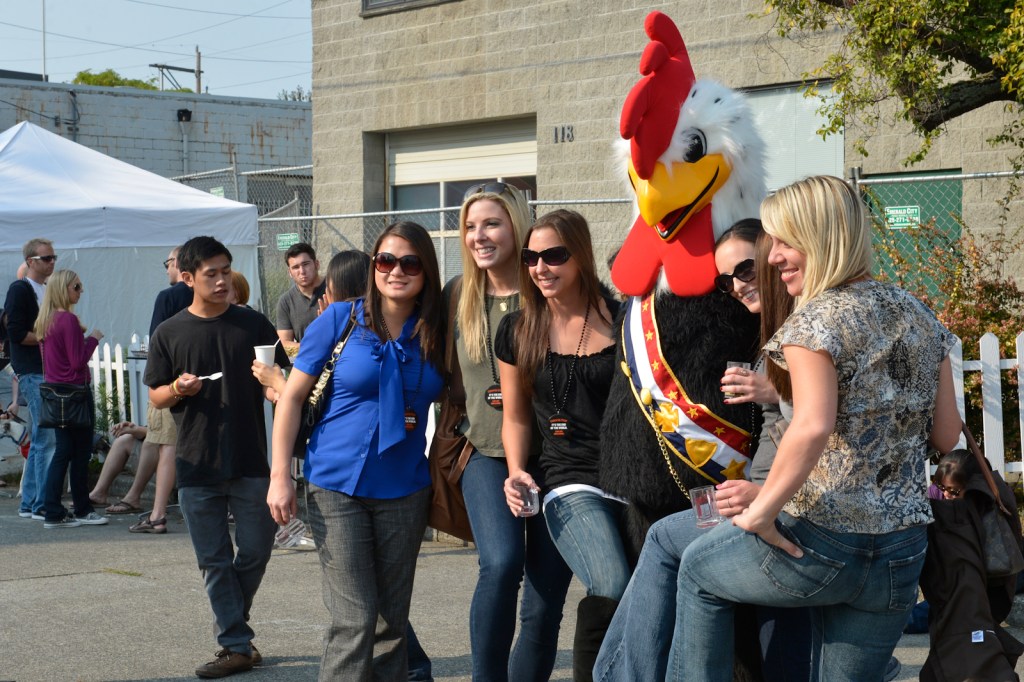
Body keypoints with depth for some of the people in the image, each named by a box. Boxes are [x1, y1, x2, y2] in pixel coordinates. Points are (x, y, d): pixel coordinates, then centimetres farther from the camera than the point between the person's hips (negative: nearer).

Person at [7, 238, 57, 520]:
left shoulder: (48, 290, 20)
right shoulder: (20, 290, -6)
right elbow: (16, 333, -14)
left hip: (49, 373, 9)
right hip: (33, 373, -9)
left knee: (40, 441, 11)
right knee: (47, 439, -11)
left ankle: (29, 503, 17)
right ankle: (43, 505, -8)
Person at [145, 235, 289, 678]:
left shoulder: (253, 325, 3)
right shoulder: (169, 334, 3)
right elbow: (156, 397, 8)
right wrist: (178, 389, -13)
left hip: (250, 462, 0)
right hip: (197, 467, 0)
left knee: (255, 551, 4)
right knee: (214, 561, 3)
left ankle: (231, 623, 29)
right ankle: (236, 645, 12)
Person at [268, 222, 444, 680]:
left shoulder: (435, 333, 2)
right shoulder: (341, 320, -5)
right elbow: (292, 397, -2)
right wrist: (280, 475, -7)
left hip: (405, 489, 3)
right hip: (337, 486, -3)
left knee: (392, 620, 10)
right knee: (354, 620, -7)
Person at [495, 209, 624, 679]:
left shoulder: (619, 318, 3)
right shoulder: (518, 331, 9)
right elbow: (516, 416, 17)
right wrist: (517, 472, 0)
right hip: (570, 481, -1)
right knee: (614, 589, -25)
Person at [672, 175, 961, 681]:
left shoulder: (817, 319, -12)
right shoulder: (920, 317, 9)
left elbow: (813, 427, -29)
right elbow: (947, 436, 13)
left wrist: (761, 511, -19)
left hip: (821, 546, -6)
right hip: (903, 555, 6)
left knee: (698, 569, 22)